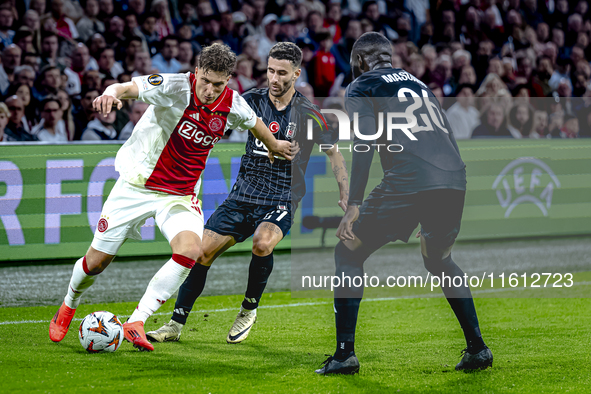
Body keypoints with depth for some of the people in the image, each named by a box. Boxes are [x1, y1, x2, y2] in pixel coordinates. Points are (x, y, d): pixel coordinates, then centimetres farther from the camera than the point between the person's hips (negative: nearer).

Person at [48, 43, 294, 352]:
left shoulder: (232, 104, -6)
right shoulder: (175, 87, -21)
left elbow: (254, 123, 18)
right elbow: (131, 88, -37)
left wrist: (274, 146, 36)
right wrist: (112, 93, -60)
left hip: (181, 195, 3)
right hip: (138, 184, -3)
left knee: (190, 250, -26)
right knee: (97, 260, 3)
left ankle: (135, 323, -21)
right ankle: (68, 307, 36)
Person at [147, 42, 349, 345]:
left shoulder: (307, 114, -3)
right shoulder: (254, 100, 3)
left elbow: (334, 154, 7)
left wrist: (346, 196, 2)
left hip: (281, 199, -3)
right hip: (243, 194, 3)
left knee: (262, 243, -32)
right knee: (202, 251, -6)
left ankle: (249, 309, -6)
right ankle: (176, 324, 5)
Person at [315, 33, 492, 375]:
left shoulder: (362, 87, 12)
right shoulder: (418, 83, 31)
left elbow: (366, 142, -4)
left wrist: (354, 205, -8)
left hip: (408, 182, -6)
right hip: (455, 180, 6)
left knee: (348, 254, 10)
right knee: (439, 259, 30)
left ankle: (345, 354, 3)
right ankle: (478, 348, 24)